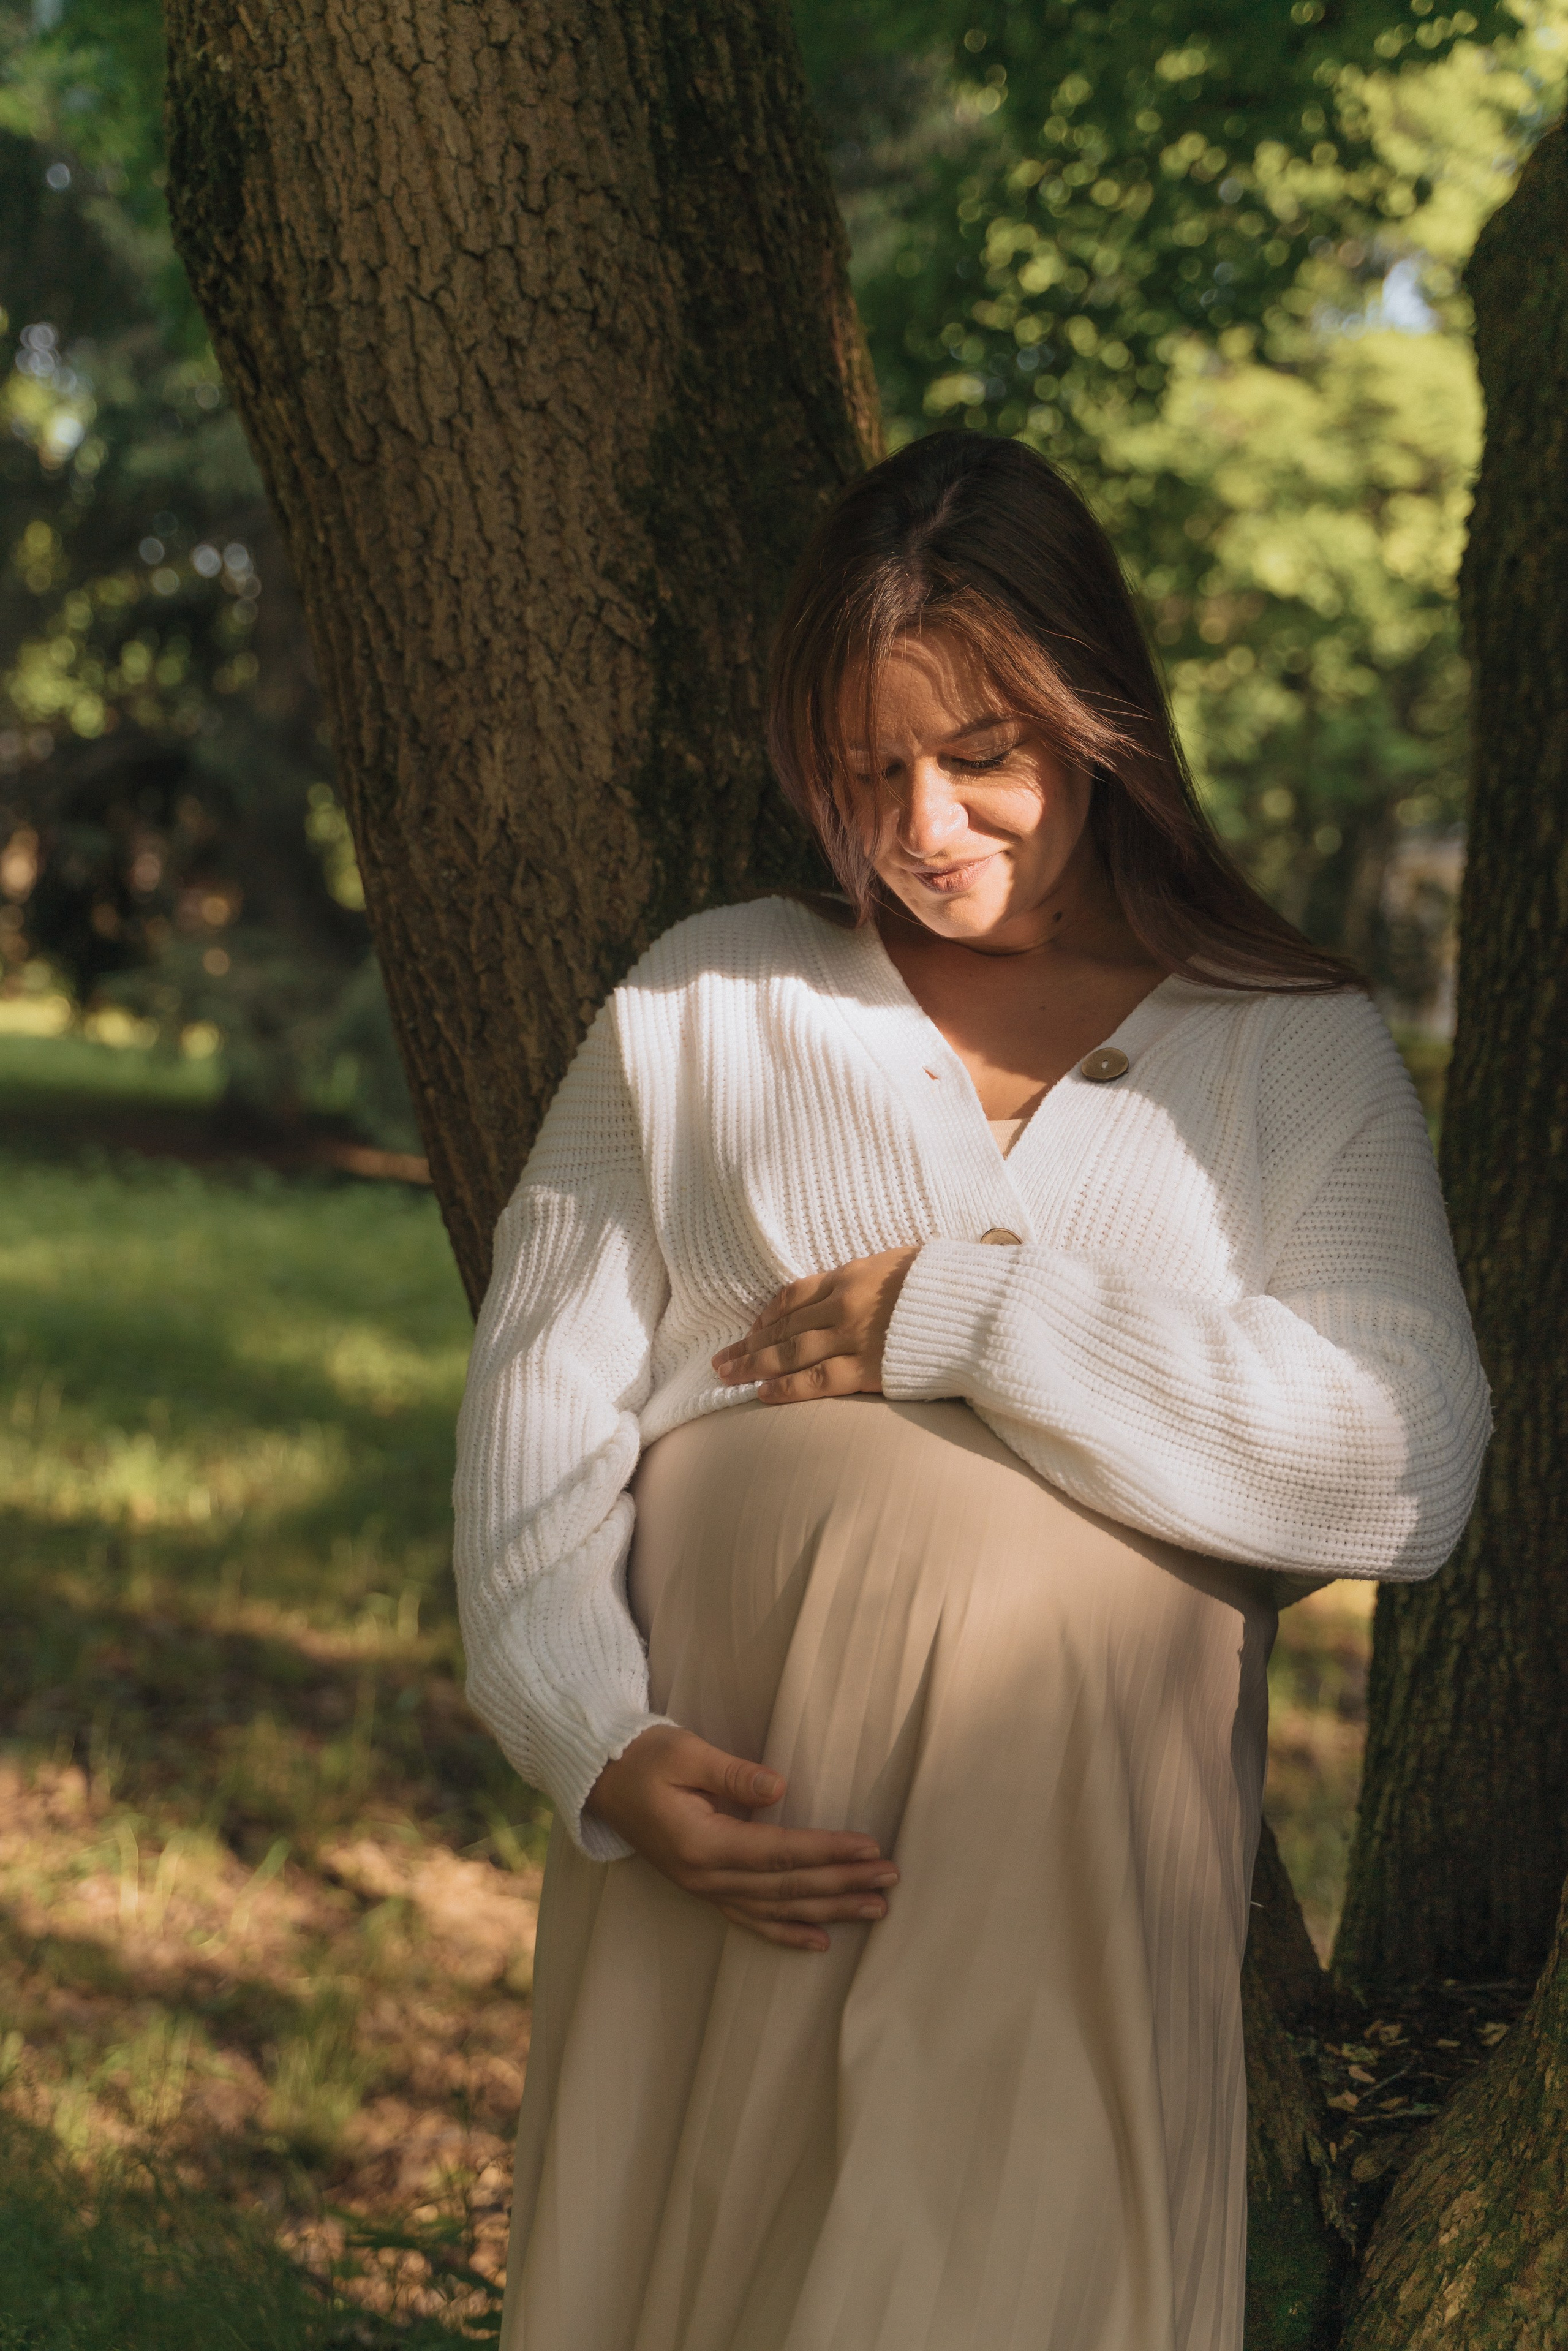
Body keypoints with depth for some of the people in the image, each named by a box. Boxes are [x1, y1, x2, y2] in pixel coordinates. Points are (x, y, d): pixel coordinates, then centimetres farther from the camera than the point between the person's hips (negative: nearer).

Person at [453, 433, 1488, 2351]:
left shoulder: (1298, 1059, 9)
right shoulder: (701, 1005, 14)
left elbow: (1406, 1474, -5)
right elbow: (540, 1399, 8)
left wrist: (968, 1315, -8)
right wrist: (601, 1747, -8)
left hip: (1067, 1901, -1)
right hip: (709, 1859, 1)